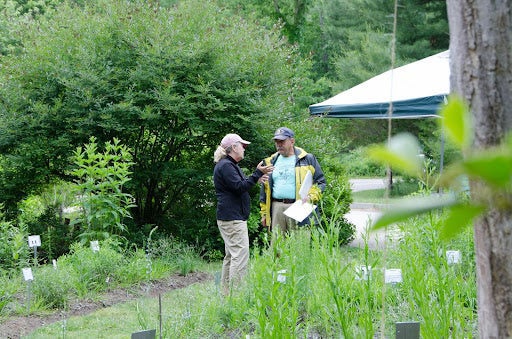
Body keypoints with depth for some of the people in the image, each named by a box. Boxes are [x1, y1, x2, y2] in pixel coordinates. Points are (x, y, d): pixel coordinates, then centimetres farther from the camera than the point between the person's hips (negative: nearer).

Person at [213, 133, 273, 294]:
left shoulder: (229, 165, 21)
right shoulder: (226, 166, -14)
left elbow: (240, 184, 29)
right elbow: (239, 187, -21)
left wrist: (256, 179, 21)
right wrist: (257, 173, -20)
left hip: (230, 218, 12)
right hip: (232, 218, -12)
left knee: (231, 255, 14)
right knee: (240, 255, -14)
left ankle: (227, 293, 18)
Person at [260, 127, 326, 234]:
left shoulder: (307, 159, 7)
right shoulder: (271, 162, 19)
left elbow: (320, 182, 6)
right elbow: (265, 189, 22)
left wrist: (311, 197, -11)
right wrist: (264, 213, 15)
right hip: (277, 208, 4)